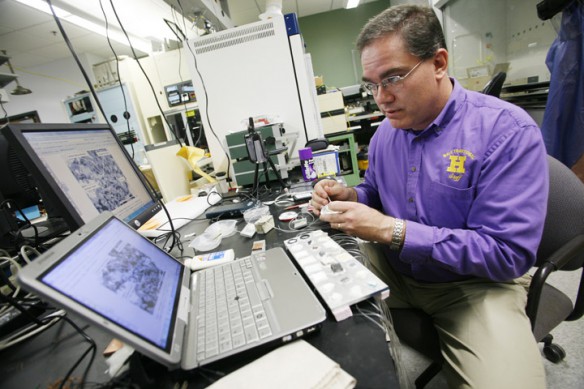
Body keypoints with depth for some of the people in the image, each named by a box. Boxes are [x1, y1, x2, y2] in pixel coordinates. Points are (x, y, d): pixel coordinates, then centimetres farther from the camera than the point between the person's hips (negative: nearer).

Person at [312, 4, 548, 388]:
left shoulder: (508, 131, -19)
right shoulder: (385, 131, 0)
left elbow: (508, 254, -23)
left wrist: (392, 231, -29)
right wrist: (350, 196, -12)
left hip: (475, 282, -4)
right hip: (393, 268, 5)